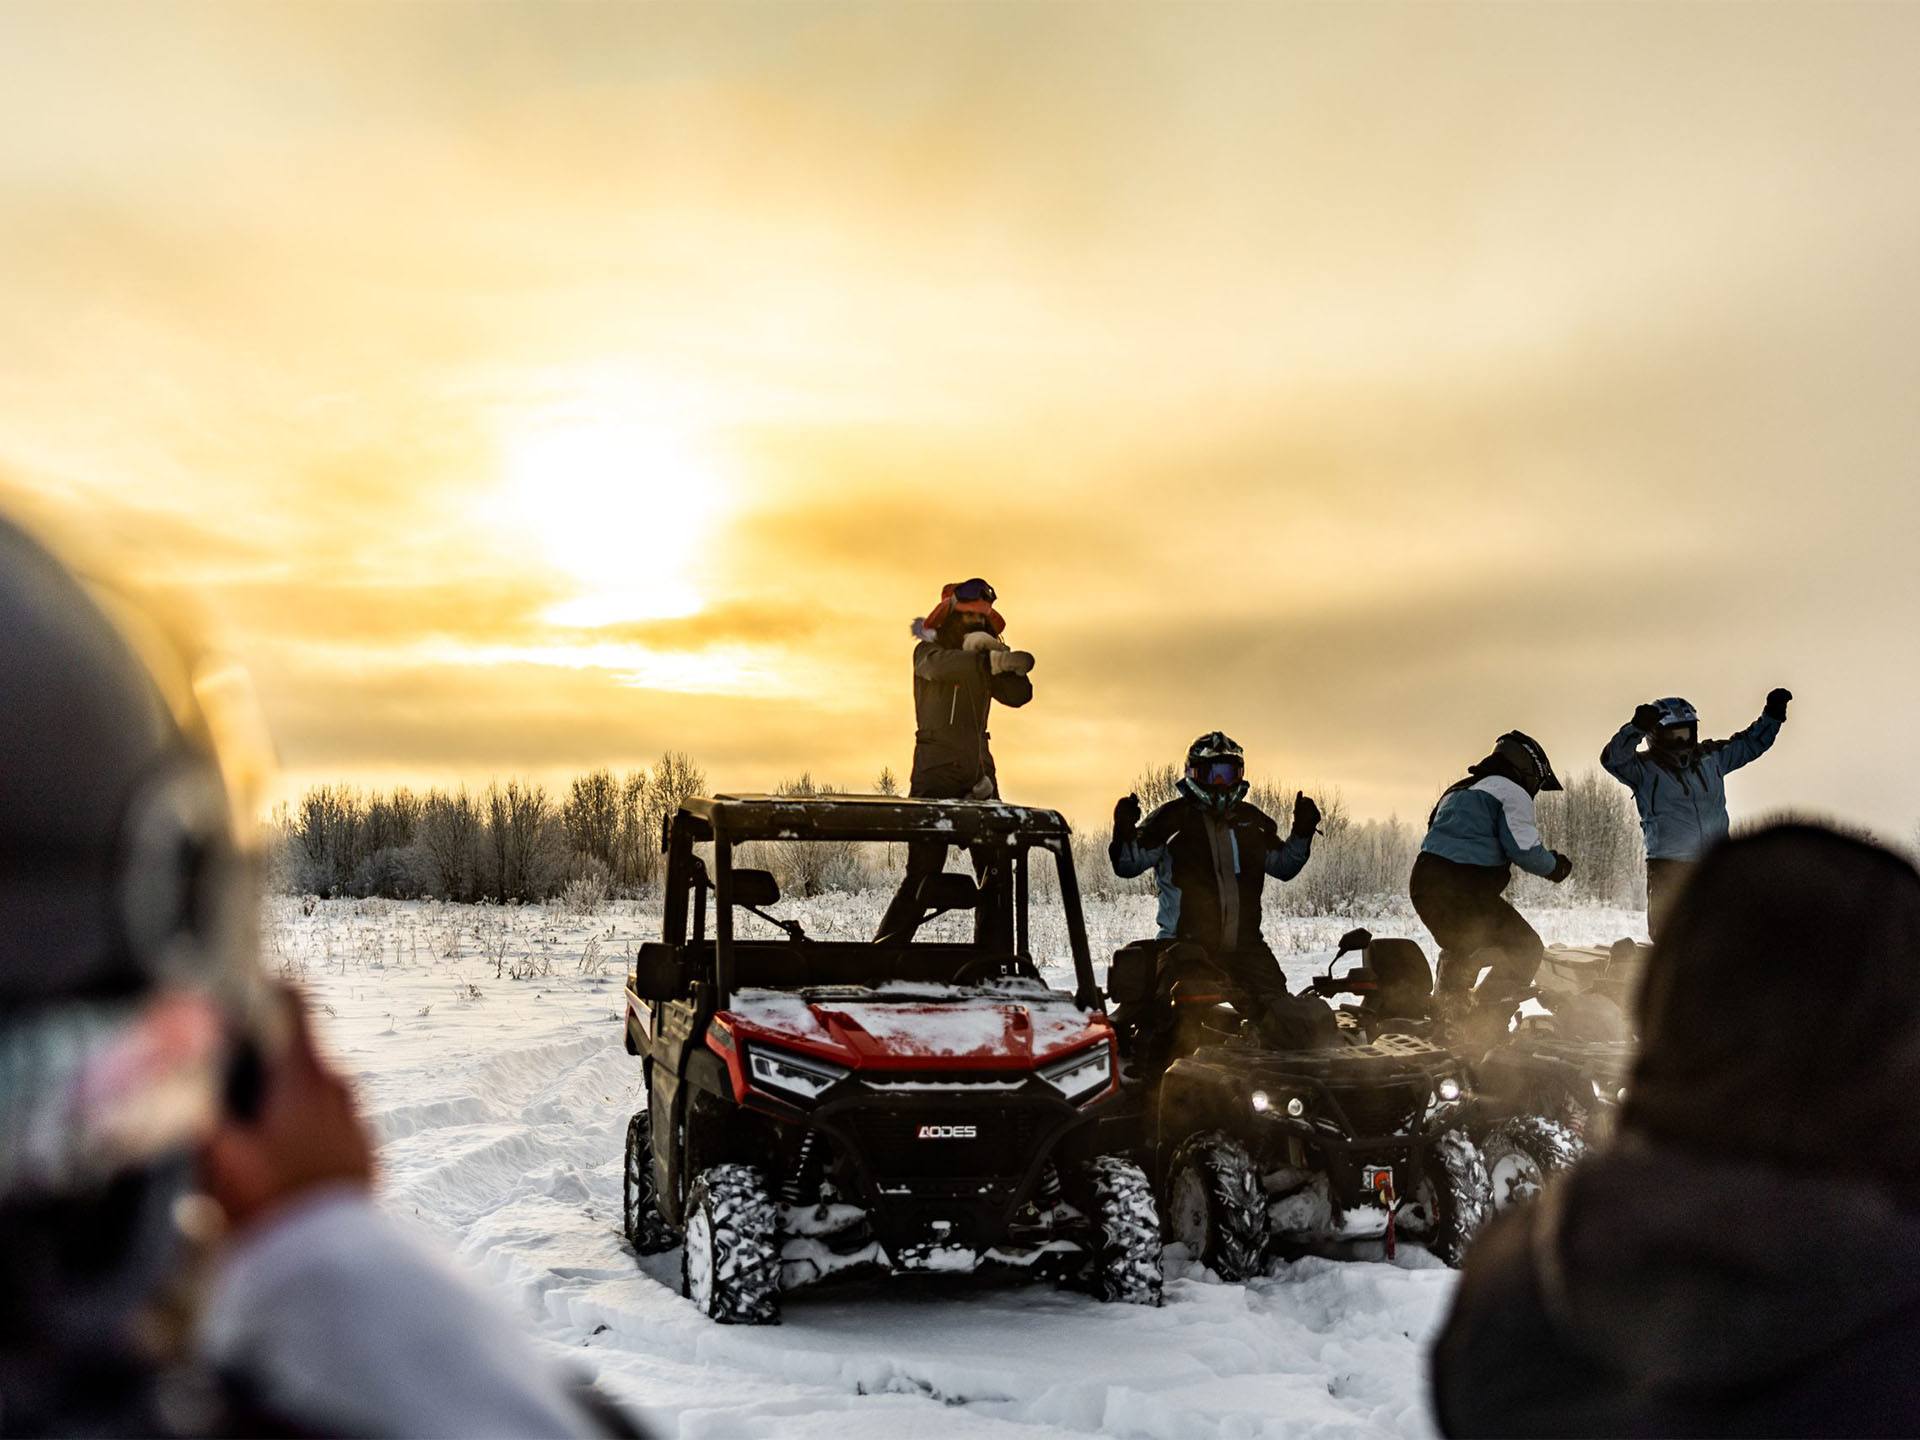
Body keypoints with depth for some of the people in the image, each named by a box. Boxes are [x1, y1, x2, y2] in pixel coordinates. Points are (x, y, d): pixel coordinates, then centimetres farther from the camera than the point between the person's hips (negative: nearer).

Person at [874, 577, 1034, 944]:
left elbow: (1018, 694, 3)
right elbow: (940, 666, -22)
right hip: (936, 774, -6)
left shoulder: (980, 664, 16)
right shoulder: (928, 651, 1)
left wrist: (998, 652, -11)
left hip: (979, 775, 6)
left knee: (996, 871, 4)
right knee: (924, 872, -11)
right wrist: (996, 660, -30)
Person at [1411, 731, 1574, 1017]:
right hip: (1464, 891, -8)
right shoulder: (1512, 792, 0)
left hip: (1422, 880, 8)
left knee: (1460, 949, 32)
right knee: (1526, 950, 3)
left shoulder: (1458, 790, 27)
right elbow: (1525, 849, -9)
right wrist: (1555, 866, 8)